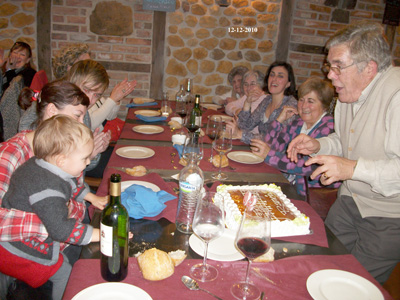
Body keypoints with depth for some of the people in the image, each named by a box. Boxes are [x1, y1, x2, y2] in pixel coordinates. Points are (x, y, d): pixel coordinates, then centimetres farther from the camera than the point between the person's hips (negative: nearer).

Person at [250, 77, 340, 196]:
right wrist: (280, 119, -3)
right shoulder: (298, 122, 8)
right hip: (289, 184, 7)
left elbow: (309, 166, -27)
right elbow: (272, 145, 8)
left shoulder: (329, 129, -15)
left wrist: (269, 155, -28)